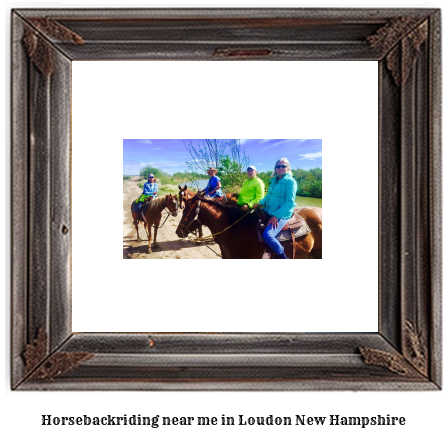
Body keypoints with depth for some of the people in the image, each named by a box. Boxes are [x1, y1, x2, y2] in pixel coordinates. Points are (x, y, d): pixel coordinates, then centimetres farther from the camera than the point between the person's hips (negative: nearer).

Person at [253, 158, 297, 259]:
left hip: (282, 214, -9)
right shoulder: (274, 180, 14)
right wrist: (261, 203, 4)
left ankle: (283, 256, -11)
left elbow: (290, 202, -16)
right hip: (268, 211, 9)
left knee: (267, 235, -29)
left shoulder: (290, 181, -10)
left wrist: (277, 216, -22)